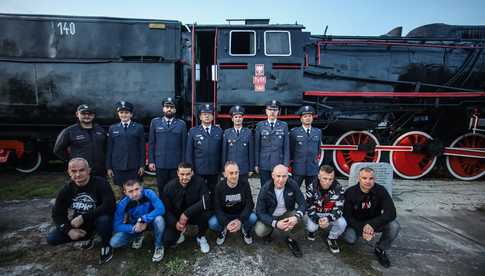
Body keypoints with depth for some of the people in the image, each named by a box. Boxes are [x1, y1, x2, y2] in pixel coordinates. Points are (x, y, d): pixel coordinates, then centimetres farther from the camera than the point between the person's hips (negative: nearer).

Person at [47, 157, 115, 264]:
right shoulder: (66, 189, -4)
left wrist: (83, 217, -33)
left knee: (104, 219, -38)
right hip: (79, 225, 5)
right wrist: (69, 230, -17)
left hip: (98, 222, -5)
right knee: (51, 238, -9)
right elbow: (57, 214, 0)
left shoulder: (100, 183, -20)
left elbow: (109, 205, -33)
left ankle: (106, 245, -5)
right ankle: (88, 237, 15)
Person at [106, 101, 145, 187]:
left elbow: (142, 148, 2)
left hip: (134, 168, -1)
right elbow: (109, 149, 9)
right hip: (118, 167, 2)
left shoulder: (139, 127, 4)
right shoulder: (112, 128, 10)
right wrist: (109, 167, 5)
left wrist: (142, 165, -2)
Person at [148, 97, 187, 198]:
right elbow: (151, 143, 6)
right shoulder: (155, 122, 6)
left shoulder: (182, 124, 4)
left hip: (176, 164, 0)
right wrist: (151, 161, 1)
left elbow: (184, 145, 3)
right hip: (160, 163, 1)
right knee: (161, 189, 10)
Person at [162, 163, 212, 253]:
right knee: (167, 241, -18)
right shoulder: (169, 187, -15)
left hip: (195, 214, -1)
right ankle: (180, 232, 19)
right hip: (176, 217, 1)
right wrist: (175, 223, -25)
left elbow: (206, 201, -32)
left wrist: (187, 213, -37)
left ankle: (201, 237, -2)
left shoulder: (199, 182, -21)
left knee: (205, 213, -33)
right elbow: (166, 210, -9)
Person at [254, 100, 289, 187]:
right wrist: (256, 164, 1)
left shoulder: (284, 126, 4)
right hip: (264, 165, 0)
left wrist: (286, 164, 0)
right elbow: (257, 146, 4)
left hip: (279, 164, 0)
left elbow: (286, 147, 3)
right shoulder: (260, 125, 4)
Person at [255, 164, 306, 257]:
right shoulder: (265, 189, -22)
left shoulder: (292, 185, -18)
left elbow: (302, 203, -15)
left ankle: (290, 239, -1)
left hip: (286, 215, 2)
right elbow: (260, 212, -19)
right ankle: (269, 230, 9)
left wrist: (296, 217, -37)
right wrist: (275, 224, -34)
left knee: (299, 214, -27)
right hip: (269, 217, -2)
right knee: (259, 231, -28)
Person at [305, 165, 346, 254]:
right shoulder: (312, 187, -18)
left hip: (331, 215, 1)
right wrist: (318, 220, -34)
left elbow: (339, 208, -19)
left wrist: (328, 219, -38)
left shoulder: (338, 188, -17)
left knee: (342, 223, -28)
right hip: (316, 214, 0)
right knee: (311, 227, -28)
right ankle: (312, 230, 14)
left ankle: (332, 239, 5)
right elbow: (309, 208, -16)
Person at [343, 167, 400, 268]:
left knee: (394, 226, -27)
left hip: (375, 222, 1)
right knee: (350, 238, -29)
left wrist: (372, 224, -37)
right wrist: (361, 230, -30)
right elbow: (347, 216, -16)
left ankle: (380, 250, 0)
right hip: (356, 223, -1)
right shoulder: (350, 192, -19)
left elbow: (391, 213, -25)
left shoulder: (381, 191, -18)